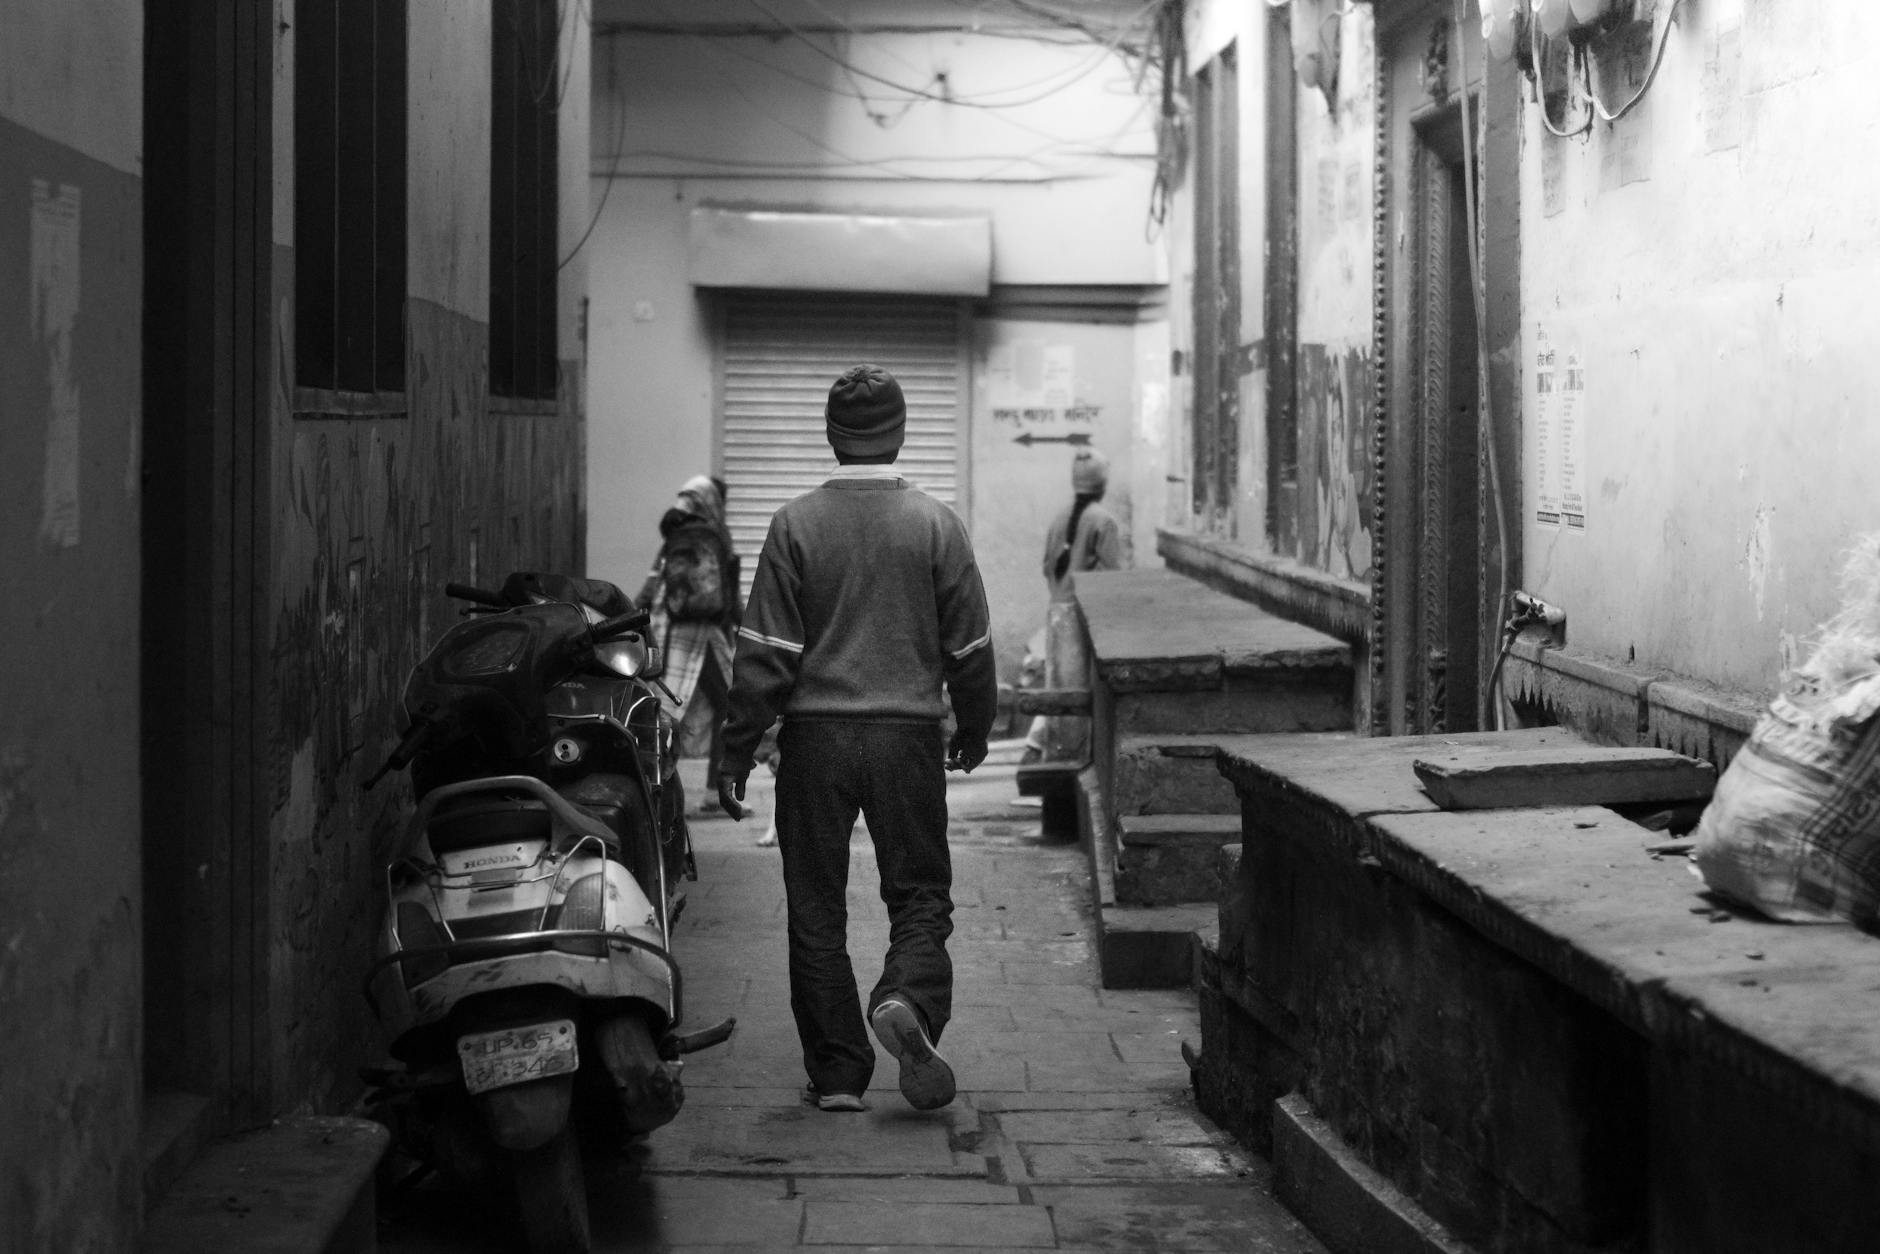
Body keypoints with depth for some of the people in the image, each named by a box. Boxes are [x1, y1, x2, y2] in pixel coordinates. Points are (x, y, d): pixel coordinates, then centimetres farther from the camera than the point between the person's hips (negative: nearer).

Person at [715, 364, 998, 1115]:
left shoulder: (797, 524, -4)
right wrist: (973, 730, 19)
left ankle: (836, 1073, 9)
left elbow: (765, 651, -5)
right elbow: (970, 645, 4)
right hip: (909, 735, 0)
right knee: (919, 891, 11)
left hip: (816, 736, 0)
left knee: (817, 906, 8)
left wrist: (738, 751, 1)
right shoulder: (936, 524, -1)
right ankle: (908, 999, -17)